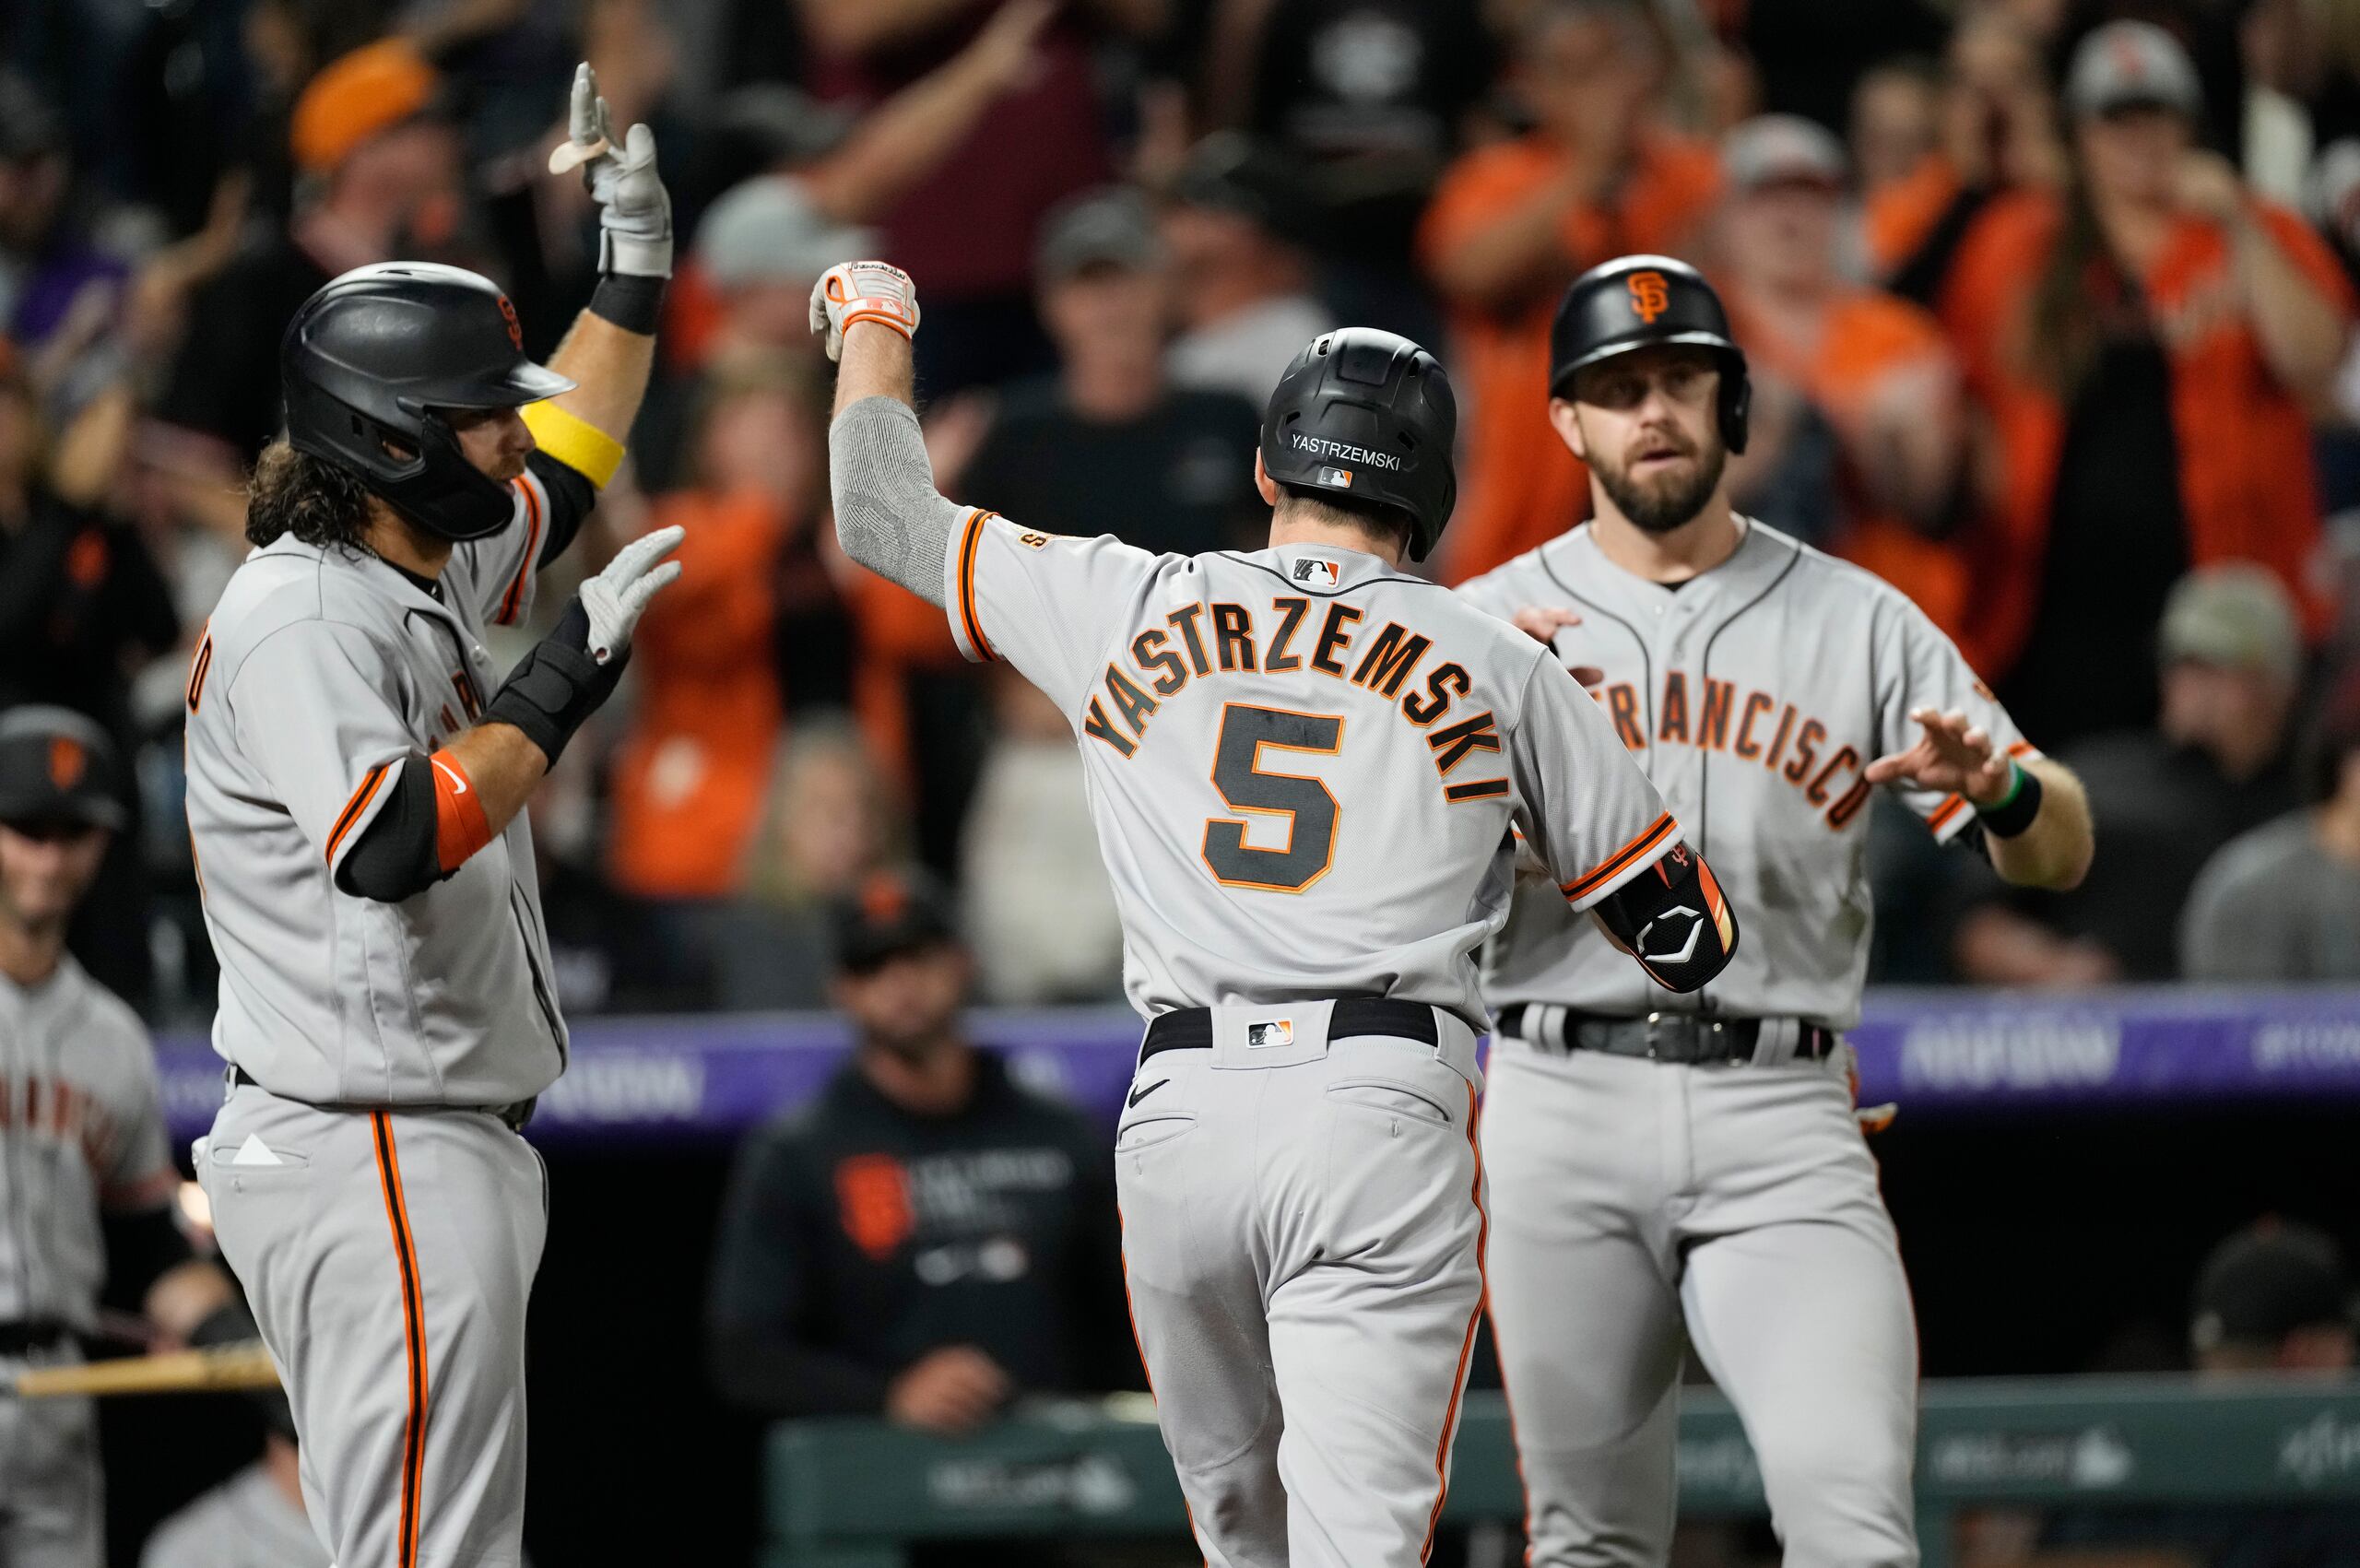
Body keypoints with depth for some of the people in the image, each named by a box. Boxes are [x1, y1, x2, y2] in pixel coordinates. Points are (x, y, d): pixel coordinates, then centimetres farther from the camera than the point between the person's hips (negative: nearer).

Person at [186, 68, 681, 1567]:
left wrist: (635, 266, 29)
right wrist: (566, 681, -24)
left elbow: (557, 468, 36)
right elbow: (388, 845, -31)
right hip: (370, 1154, -11)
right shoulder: (301, 616, -16)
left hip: (449, 1149, 11)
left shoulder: (435, 572, 14)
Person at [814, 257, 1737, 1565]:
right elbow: (1690, 937, 16)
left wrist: (873, 324, 45)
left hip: (1176, 1117, 2)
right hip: (1380, 1116, -2)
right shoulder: (1500, 668, 10)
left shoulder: (1127, 610, 13)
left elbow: (881, 516, 26)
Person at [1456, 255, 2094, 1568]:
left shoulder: (1859, 623, 10)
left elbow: (2063, 854, 4)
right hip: (1564, 1110, 1)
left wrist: (2001, 787, -19)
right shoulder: (1488, 624, 10)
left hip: (1782, 1125, -1)